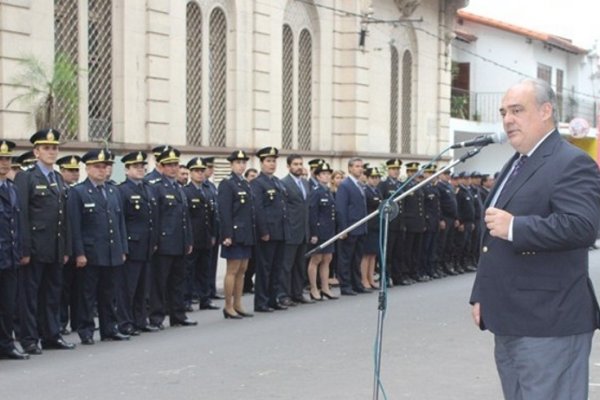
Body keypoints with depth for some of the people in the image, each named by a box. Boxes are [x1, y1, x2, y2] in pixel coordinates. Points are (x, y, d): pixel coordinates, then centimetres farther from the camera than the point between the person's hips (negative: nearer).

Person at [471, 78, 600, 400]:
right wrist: (481, 295, 23)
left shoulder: (572, 164, -11)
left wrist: (514, 227, -25)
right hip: (510, 324, 10)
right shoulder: (515, 165, 20)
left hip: (549, 325, -10)